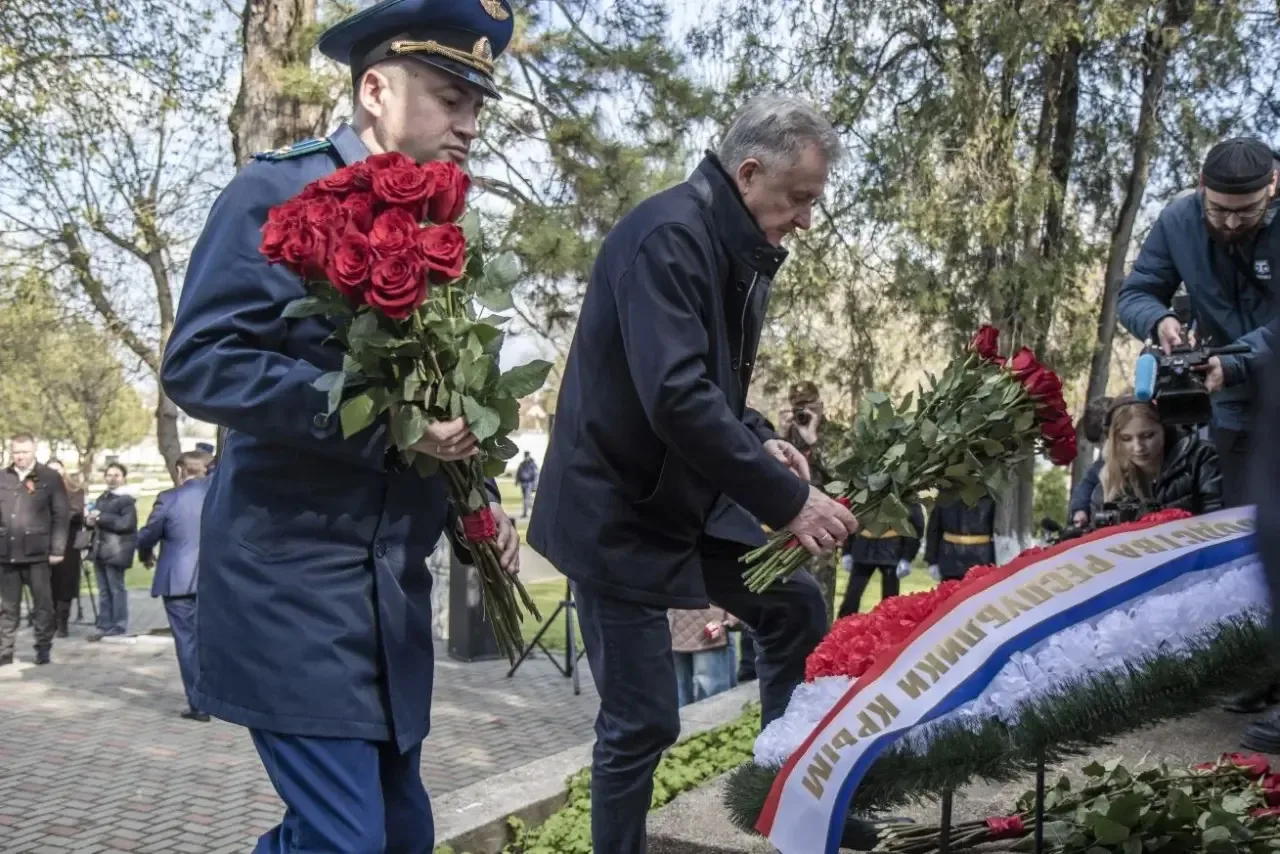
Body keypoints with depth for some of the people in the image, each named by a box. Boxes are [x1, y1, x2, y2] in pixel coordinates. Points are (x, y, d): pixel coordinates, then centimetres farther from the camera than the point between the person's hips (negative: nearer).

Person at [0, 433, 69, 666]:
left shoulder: (50, 478, 1)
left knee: (42, 605, 4)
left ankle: (43, 649, 14)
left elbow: (61, 516, -2)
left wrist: (58, 549, -7)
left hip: (38, 553, -3)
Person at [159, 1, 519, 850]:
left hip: (394, 594, 8)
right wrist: (378, 420, -25)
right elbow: (198, 362, -18)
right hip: (294, 587, -7)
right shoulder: (279, 192, -8)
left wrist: (477, 502, 4)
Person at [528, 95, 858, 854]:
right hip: (620, 512, -9)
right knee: (642, 722, -3)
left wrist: (761, 441, -1)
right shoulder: (668, 235, -22)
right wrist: (786, 500, -29)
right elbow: (675, 397, -33)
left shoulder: (739, 252, 8)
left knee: (796, 607, 13)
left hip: (688, 499, 9)